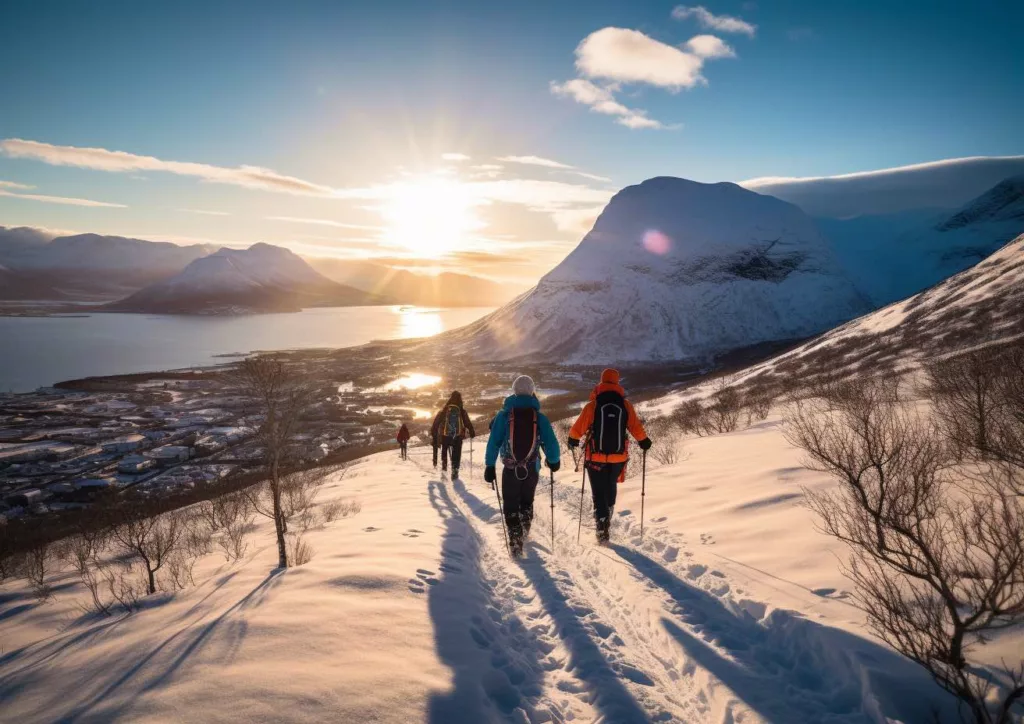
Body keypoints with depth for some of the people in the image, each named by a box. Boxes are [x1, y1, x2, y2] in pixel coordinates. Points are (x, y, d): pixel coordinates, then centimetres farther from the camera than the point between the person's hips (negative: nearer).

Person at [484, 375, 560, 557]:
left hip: (510, 469, -1)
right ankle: (524, 530, 22)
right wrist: (553, 461, 15)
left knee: (511, 506, 12)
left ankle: (515, 543, 6)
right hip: (532, 469, 1)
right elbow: (551, 443, -3)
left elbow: (493, 442, -6)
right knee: (527, 501, 26)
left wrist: (490, 466, 1)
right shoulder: (540, 417, -4)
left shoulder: (503, 415, -5)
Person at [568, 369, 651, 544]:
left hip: (596, 457, -2)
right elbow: (636, 427, 0)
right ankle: (607, 519, 29)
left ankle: (602, 527, -2)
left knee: (599, 492, 6)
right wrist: (644, 442, 18)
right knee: (610, 488, 25)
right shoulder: (625, 405, -2)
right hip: (618, 457, 2)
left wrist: (573, 440, 17)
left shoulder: (592, 405, -7)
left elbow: (579, 427, -3)